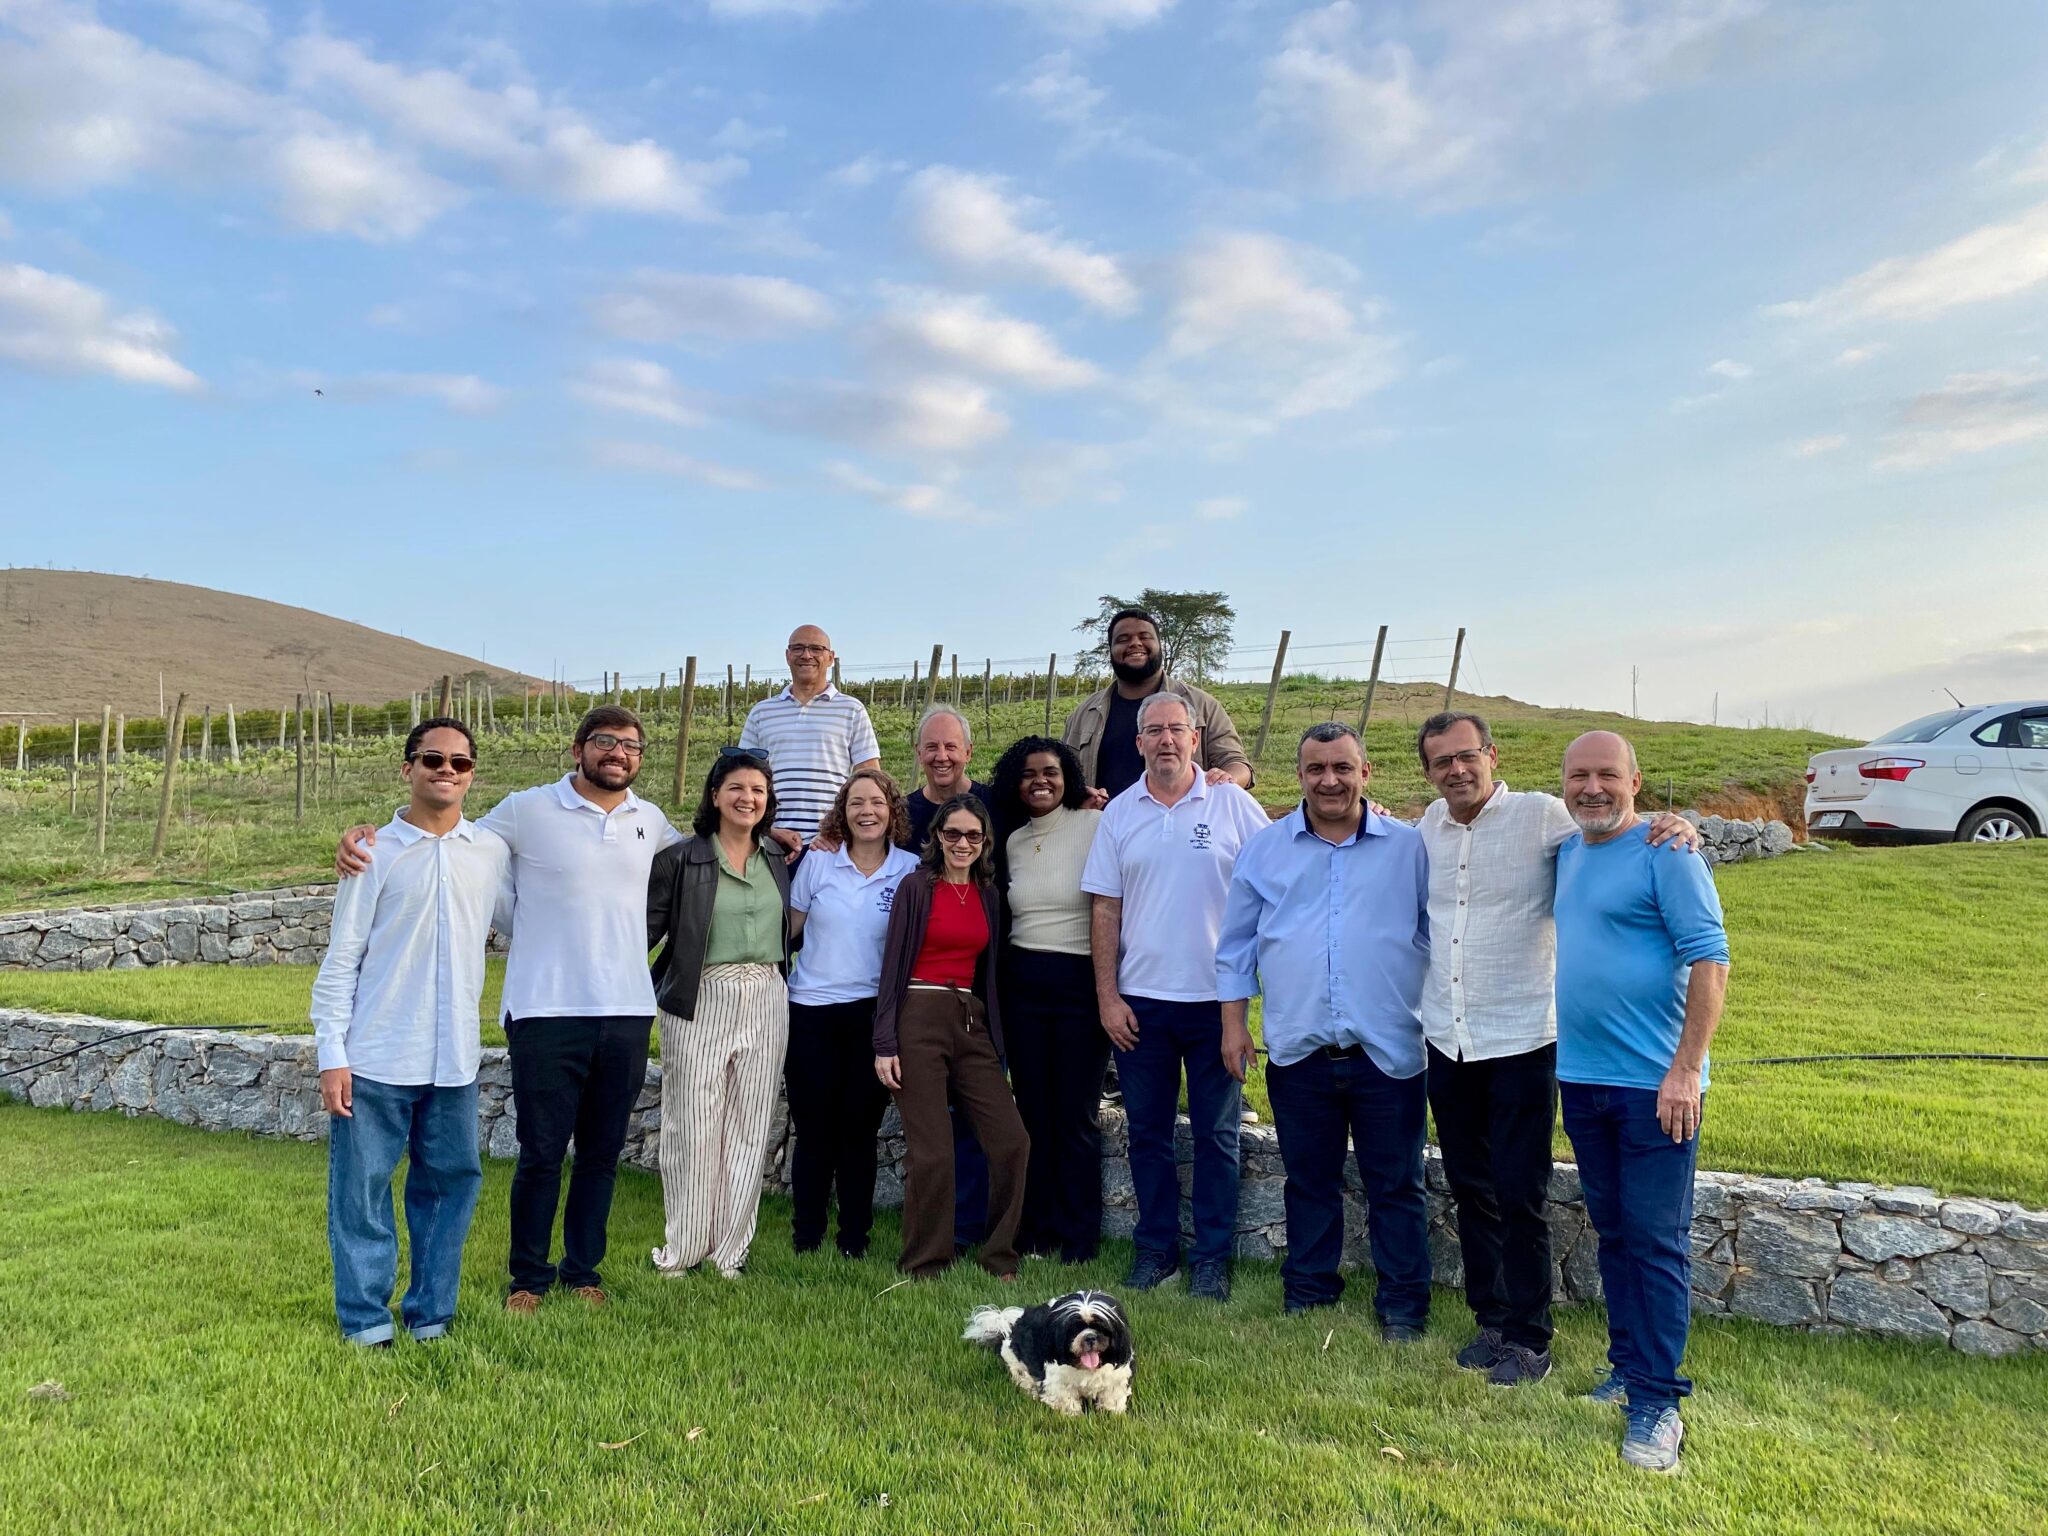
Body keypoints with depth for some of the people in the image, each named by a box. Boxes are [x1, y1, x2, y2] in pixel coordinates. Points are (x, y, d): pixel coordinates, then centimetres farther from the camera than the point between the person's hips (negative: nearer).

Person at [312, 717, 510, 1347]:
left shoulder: (494, 852, 6)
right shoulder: (376, 854, -3)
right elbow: (340, 960, -2)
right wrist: (332, 1056, -6)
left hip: (454, 1061, 3)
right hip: (376, 1060, -3)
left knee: (452, 1181, 10)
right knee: (362, 1190, 4)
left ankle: (429, 1313, 25)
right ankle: (366, 1321, 19)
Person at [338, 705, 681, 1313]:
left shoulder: (651, 821, 10)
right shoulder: (527, 810, -2)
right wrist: (366, 836, -11)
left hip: (628, 1013, 4)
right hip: (547, 1012, -3)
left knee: (602, 1154, 13)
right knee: (541, 1154, 3)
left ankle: (582, 1271, 28)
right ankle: (529, 1278, 22)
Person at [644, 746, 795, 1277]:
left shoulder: (778, 864, 13)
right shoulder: (680, 859, -2)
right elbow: (647, 929, -4)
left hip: (766, 1004, 4)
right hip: (700, 1004, -4)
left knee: (748, 1131, 7)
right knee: (692, 1130, 1)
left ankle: (730, 1249, 18)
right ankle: (682, 1249, 16)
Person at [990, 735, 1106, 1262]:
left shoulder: (1096, 827, -7)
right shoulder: (1014, 842, 10)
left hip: (1080, 982, -5)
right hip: (1022, 984, 5)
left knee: (1077, 1115, 3)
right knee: (1033, 1111, 12)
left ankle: (1079, 1238, 17)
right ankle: (1036, 1229, 24)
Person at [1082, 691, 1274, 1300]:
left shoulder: (1232, 805, -2)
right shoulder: (1119, 814, 4)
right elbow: (1104, 909, 4)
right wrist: (1106, 996, -1)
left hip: (1215, 997, -2)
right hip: (1140, 999, 2)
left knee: (1216, 1133, 7)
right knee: (1147, 1132, 11)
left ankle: (1211, 1256, 20)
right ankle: (1155, 1247, 25)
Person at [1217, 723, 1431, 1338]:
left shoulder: (1409, 848, 3)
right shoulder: (1264, 850, 6)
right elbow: (1237, 944, 10)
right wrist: (1234, 1022, 4)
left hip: (1389, 1051, -1)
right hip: (1297, 1051, 2)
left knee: (1395, 1185, 7)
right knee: (1309, 1182, 14)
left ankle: (1402, 1305, 21)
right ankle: (1307, 1293, 29)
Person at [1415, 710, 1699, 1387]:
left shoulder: (1543, 815, -10)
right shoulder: (1428, 827, 6)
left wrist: (1676, 830, -29)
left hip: (1522, 1041, -5)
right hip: (1447, 1043, 5)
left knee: (1520, 1197, 2)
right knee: (1471, 1191, 15)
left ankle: (1529, 1340, 18)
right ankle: (1492, 1321, 30)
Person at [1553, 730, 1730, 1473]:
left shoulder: (1665, 853, -11)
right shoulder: (1568, 852, 11)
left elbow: (1709, 960, -15)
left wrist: (1686, 1068, -20)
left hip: (1653, 1083, -7)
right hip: (1581, 1077, 7)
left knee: (1656, 1240, -1)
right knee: (1612, 1230, 15)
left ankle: (1656, 1400, 7)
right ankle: (1628, 1365, 27)